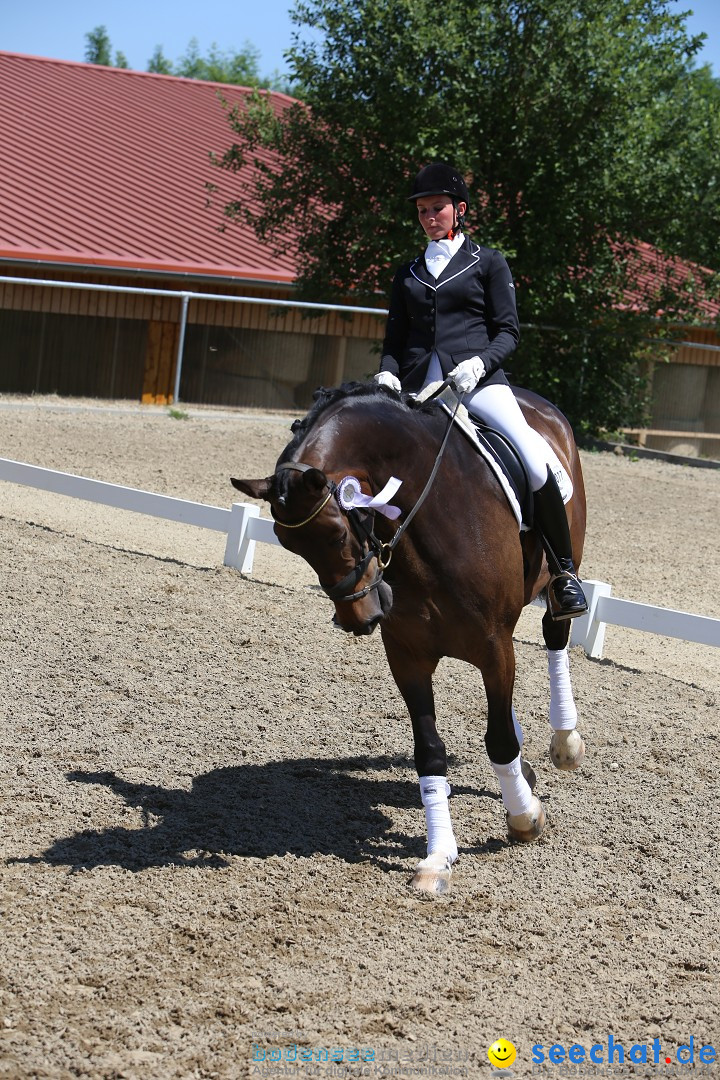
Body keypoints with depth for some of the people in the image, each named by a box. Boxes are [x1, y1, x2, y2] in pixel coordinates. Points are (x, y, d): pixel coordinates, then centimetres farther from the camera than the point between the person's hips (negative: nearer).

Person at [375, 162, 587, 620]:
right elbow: (395, 339, 20)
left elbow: (509, 332, 4)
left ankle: (564, 570, -10)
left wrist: (479, 362, -16)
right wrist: (387, 375, -2)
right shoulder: (409, 273, 21)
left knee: (536, 462, -25)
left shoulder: (488, 262, 11)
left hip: (477, 378, -4)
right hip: (419, 385, 4)